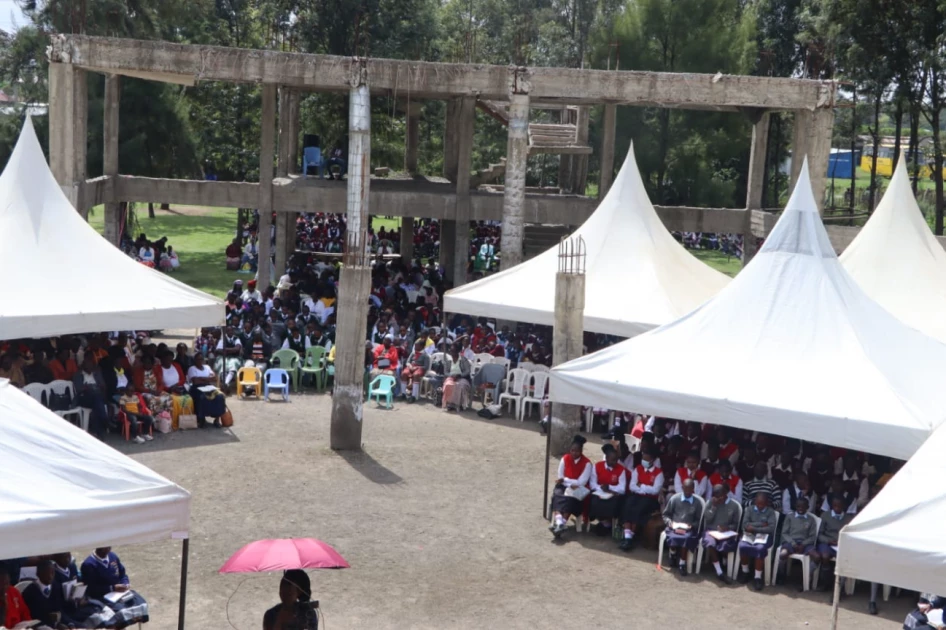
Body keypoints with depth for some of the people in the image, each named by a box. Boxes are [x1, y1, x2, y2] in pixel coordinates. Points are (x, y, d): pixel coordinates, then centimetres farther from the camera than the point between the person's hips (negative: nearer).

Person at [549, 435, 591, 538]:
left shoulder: (587, 463, -9)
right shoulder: (565, 459, 1)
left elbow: (581, 482, -13)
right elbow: (560, 478, 1)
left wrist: (565, 479, -12)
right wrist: (571, 483, -15)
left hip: (579, 489, -3)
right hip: (565, 487, 3)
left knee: (570, 498, -35)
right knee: (558, 495, -31)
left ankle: (561, 524, -47)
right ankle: (559, 523, -50)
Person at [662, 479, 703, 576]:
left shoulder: (697, 503, 5)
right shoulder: (674, 498, 3)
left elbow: (699, 520, 9)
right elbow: (665, 514, 9)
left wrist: (691, 526, -10)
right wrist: (671, 523, -10)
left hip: (689, 529, 0)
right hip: (674, 527, 0)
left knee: (686, 538, -34)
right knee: (674, 538, -33)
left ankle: (682, 564, -18)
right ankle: (672, 555, 3)